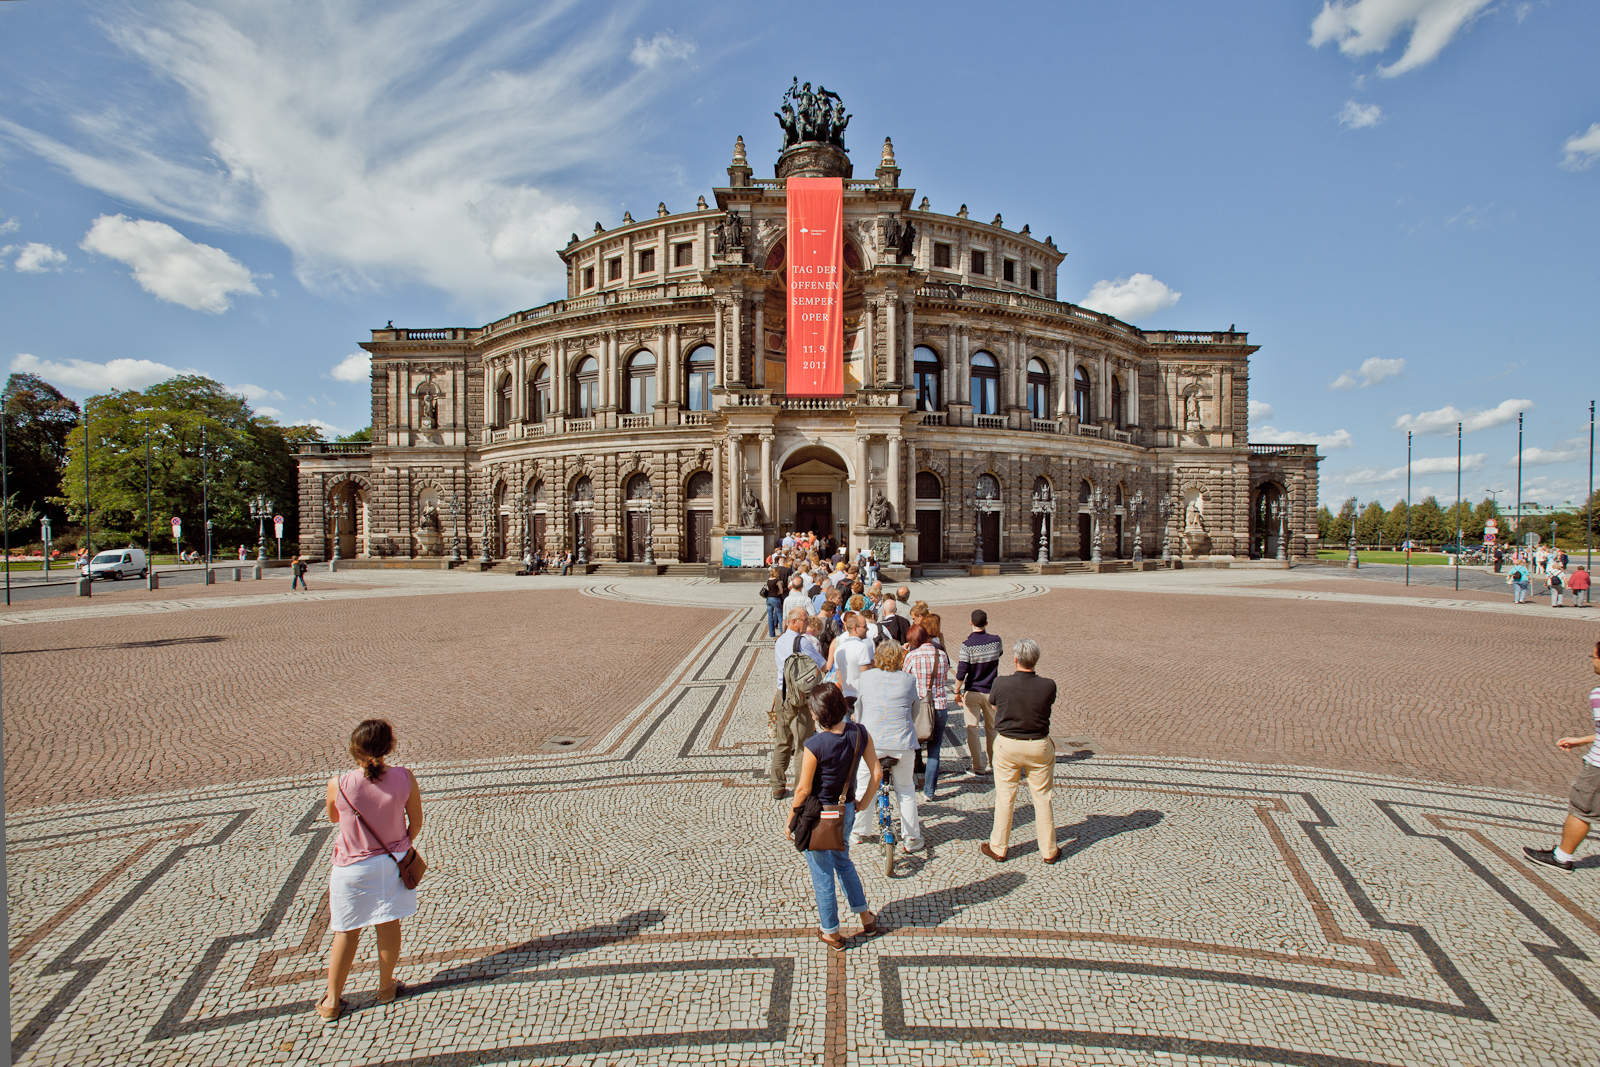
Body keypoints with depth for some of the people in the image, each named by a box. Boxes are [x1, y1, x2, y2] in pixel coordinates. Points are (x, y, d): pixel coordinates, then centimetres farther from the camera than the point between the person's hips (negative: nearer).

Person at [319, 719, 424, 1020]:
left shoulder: (338, 785, -22)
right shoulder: (404, 778, -19)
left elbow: (333, 818, 2)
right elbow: (416, 823, -5)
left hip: (353, 868, -1)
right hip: (393, 861, 1)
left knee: (346, 933, 17)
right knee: (389, 924, 19)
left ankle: (332, 1001, 32)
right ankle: (386, 986, 37)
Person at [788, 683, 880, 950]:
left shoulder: (815, 745, -27)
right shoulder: (860, 734, -12)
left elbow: (803, 790, -19)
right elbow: (877, 773, -4)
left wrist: (790, 821, -4)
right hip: (846, 810, 6)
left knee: (822, 874, 15)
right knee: (843, 861, 31)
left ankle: (831, 934, 34)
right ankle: (866, 918, 43)